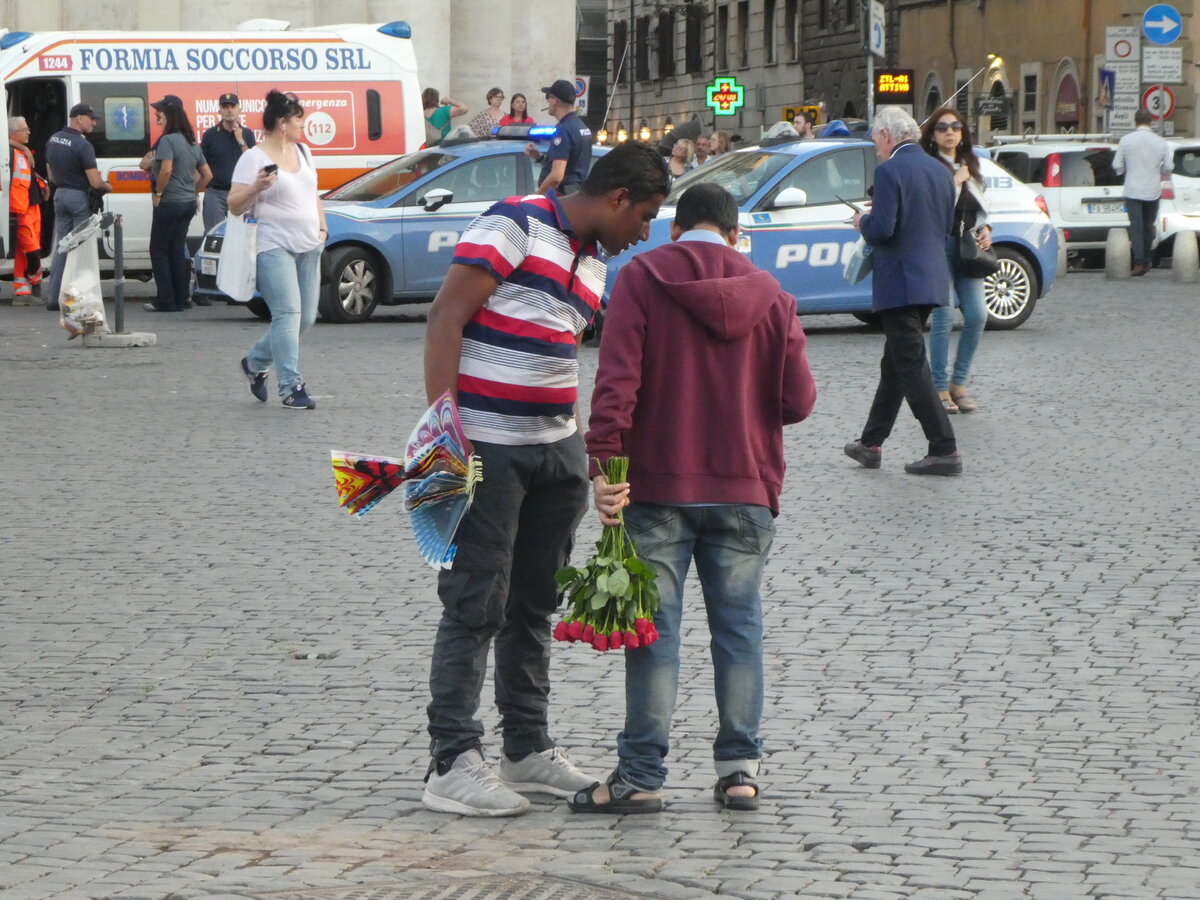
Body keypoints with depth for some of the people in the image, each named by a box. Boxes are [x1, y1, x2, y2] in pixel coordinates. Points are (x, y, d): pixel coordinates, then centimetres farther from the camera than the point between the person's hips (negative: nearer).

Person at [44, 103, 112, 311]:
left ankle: (54, 297, 10)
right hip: (79, 198, -7)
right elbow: (95, 182, -19)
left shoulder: (53, 140, 8)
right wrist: (107, 187, 1)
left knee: (62, 247, 12)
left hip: (60, 195, 7)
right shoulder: (82, 146, -18)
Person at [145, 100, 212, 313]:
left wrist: (158, 193, -15)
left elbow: (166, 170, -26)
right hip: (188, 203, 8)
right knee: (178, 251, 12)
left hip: (169, 202, -8)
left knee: (159, 251, 0)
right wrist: (192, 192, 16)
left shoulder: (167, 140, -14)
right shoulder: (192, 143, 12)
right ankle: (181, 299, 12)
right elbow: (207, 174, 15)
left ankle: (166, 301, -2)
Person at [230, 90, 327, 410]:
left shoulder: (302, 151, 15)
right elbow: (234, 206, -8)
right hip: (274, 248, -8)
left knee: (305, 317, 8)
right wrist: (256, 187, -26)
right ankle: (291, 388, -15)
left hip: (308, 247, 8)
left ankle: (255, 362, 28)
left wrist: (322, 228, 13)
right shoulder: (253, 158, -7)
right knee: (288, 314, -16)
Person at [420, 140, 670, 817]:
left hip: (555, 448, 9)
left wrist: (582, 448, 17)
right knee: (476, 606, -6)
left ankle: (530, 749, 24)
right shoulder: (515, 224, -10)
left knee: (534, 606, 15)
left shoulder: (595, 262, 16)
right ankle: (452, 763, -2)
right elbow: (446, 318, -16)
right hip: (484, 448, -8)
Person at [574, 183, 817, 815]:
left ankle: (641, 775, 2)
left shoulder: (642, 278, -2)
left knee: (653, 627, 1)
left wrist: (603, 462, -13)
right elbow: (799, 399, 3)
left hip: (658, 485, -2)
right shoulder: (769, 294, 5)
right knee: (738, 626, 10)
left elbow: (616, 378, -13)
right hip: (744, 490, 2)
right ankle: (739, 768, 11)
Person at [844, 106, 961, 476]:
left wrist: (863, 222, 0)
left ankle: (945, 449, -9)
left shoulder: (890, 171, -15)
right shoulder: (941, 171, 11)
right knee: (895, 364, 17)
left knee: (911, 365, -5)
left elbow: (883, 228, -22)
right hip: (932, 278, 9)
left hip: (900, 283, -9)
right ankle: (871, 444, 26)